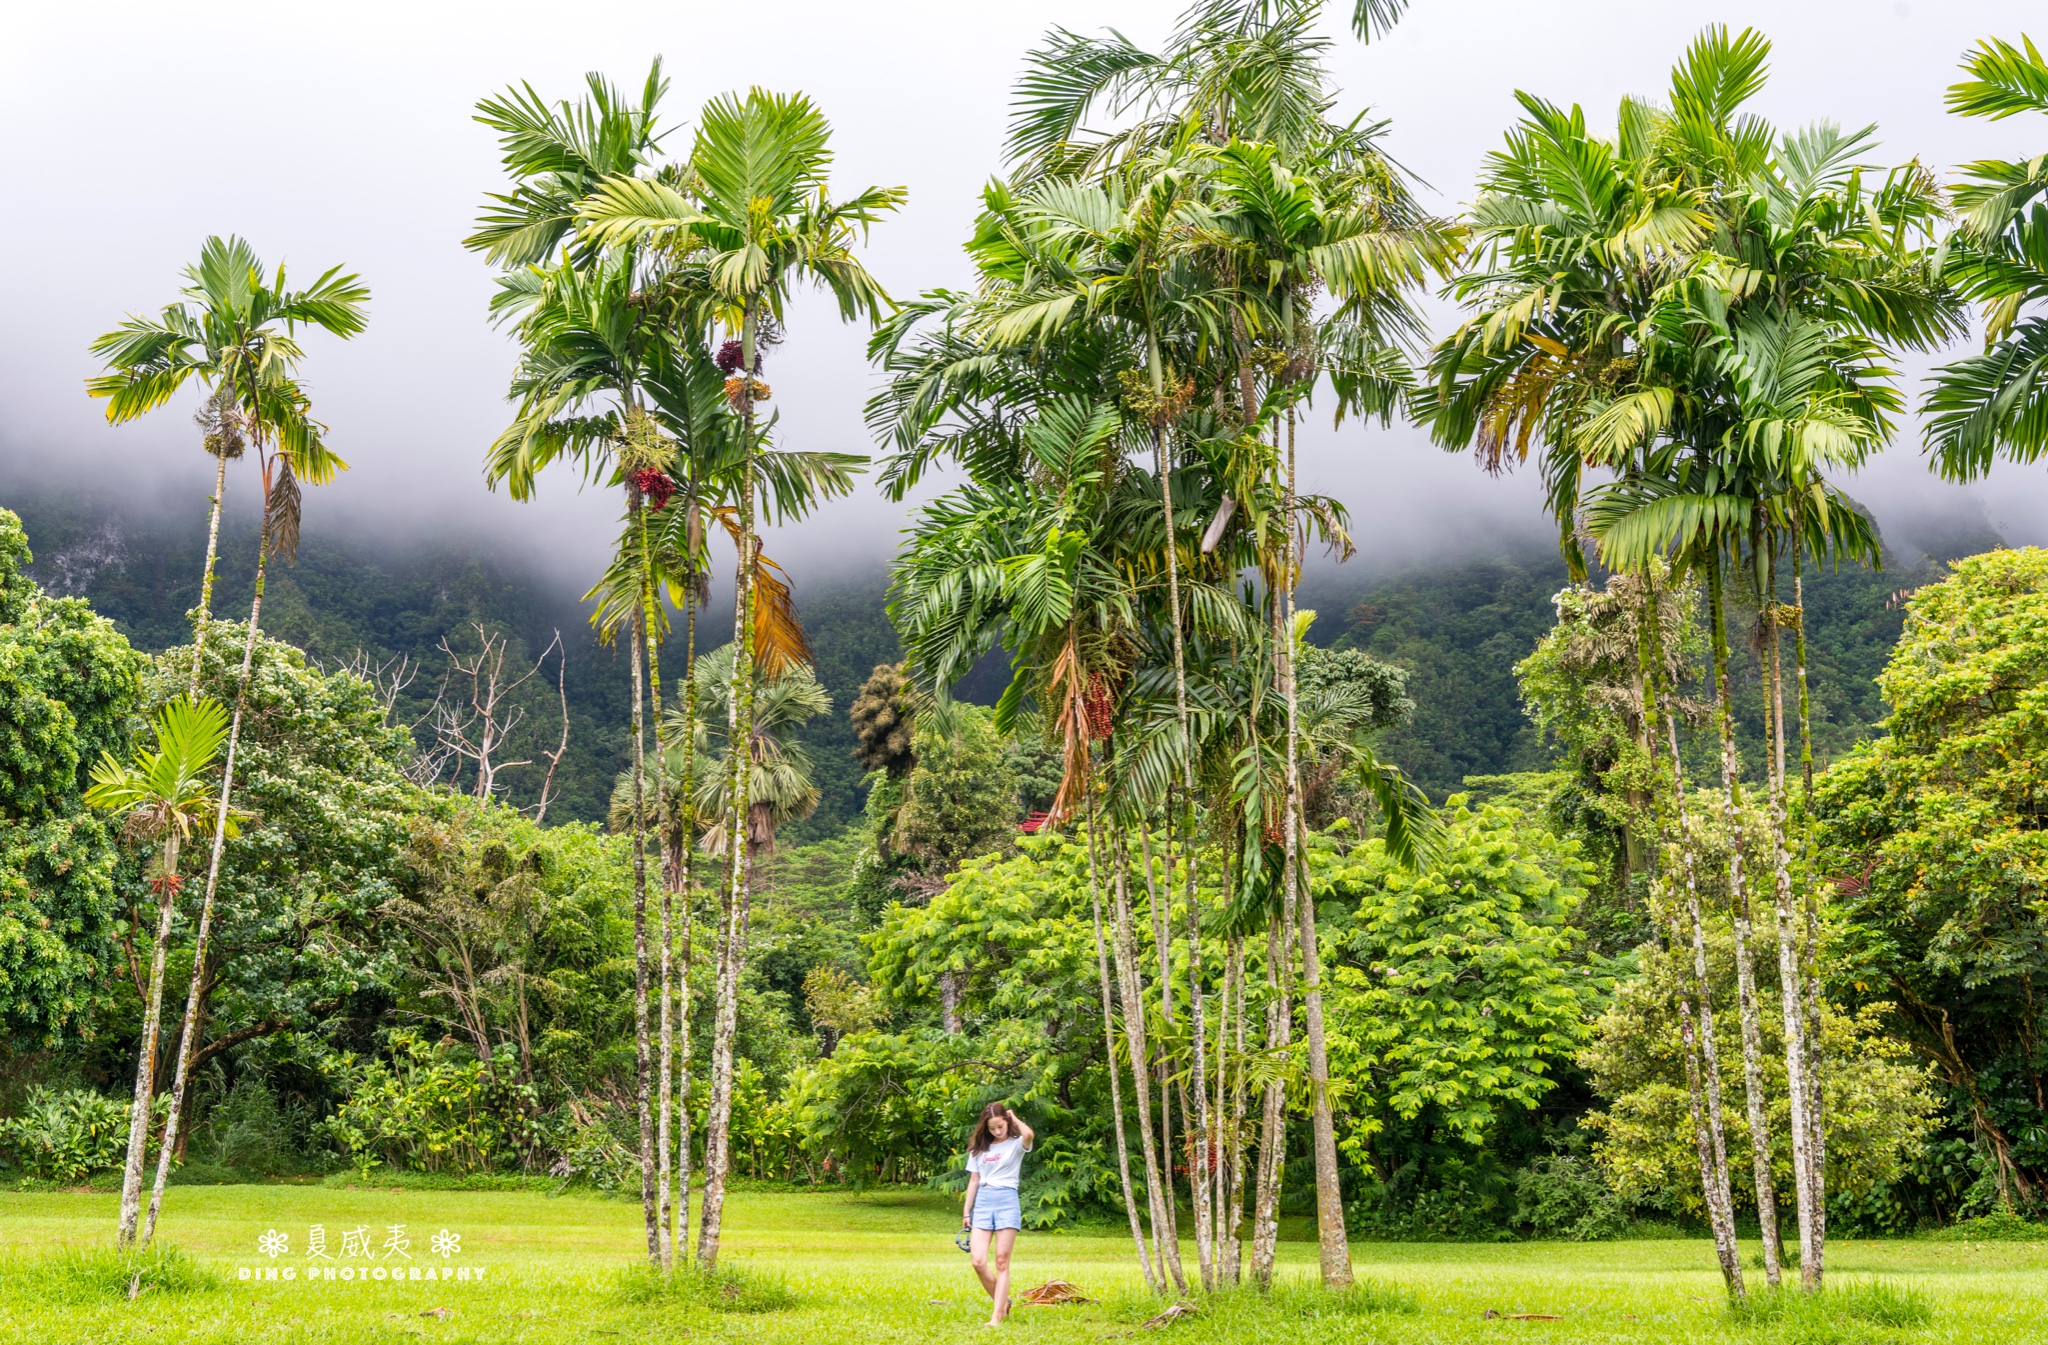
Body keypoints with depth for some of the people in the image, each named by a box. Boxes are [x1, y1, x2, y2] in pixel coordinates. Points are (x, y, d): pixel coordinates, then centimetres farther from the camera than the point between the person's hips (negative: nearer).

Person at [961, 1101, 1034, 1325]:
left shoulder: (1016, 1143, 2)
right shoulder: (979, 1148, 14)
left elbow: (1029, 1135, -24)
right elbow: (974, 1181, 16)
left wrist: (1014, 1118, -6)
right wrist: (966, 1213, 12)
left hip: (1007, 1201, -4)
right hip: (983, 1202, 4)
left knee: (1001, 1262, -4)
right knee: (978, 1262, -7)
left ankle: (997, 1316, -4)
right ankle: (1002, 1302, 14)